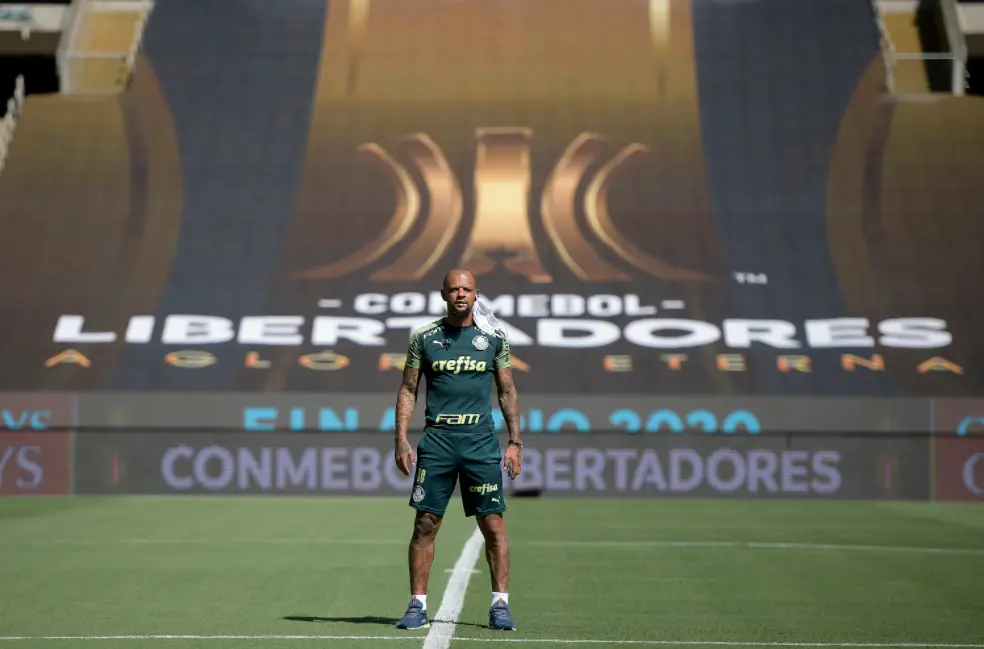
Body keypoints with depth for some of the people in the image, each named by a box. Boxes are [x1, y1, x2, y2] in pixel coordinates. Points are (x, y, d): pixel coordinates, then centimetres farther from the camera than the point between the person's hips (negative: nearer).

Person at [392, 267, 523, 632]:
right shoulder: (424, 338, 6)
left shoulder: (493, 338, 6)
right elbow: (407, 390, 9)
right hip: (436, 441, 0)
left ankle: (500, 605, 3)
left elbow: (507, 392, 11)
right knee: (425, 524, -2)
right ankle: (418, 606, 5)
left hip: (481, 442, 0)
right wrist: (401, 440, 0)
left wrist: (514, 442, 5)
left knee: (493, 525, -4)